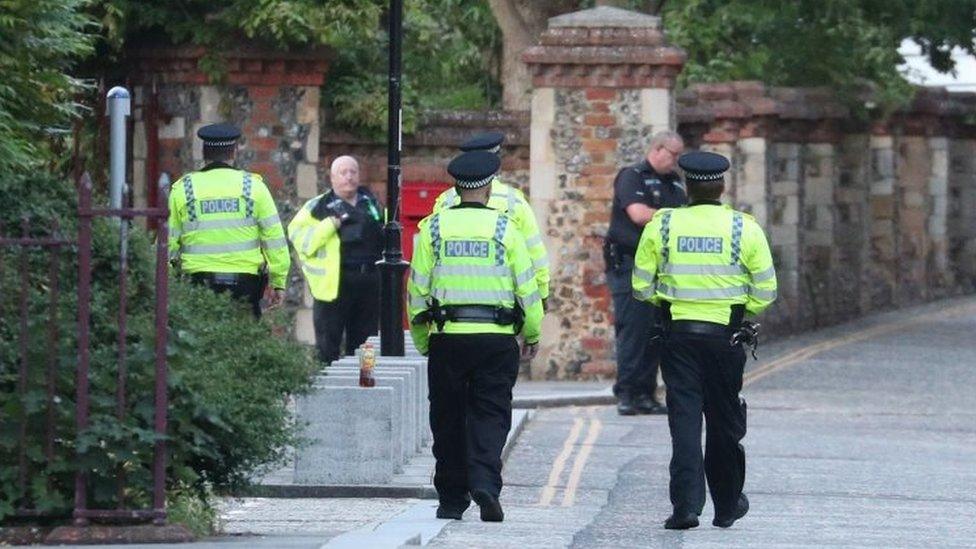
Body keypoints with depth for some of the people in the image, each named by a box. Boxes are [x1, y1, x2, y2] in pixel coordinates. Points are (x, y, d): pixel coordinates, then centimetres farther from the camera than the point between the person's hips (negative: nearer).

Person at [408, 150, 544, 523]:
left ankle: (452, 498, 14)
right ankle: (485, 482, -19)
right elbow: (527, 286, 1)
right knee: (489, 416, 2)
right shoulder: (503, 228, 0)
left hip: (447, 338, 1)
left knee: (448, 420, 10)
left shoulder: (433, 227, 3)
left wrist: (422, 340, 13)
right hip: (497, 338, -1)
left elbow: (417, 288, 4)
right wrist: (532, 334, 14)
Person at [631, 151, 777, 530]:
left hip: (677, 332, 0)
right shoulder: (745, 228, -3)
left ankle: (686, 505, -13)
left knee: (684, 418, 0)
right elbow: (765, 291, -2)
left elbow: (641, 286, 2)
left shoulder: (661, 225, -1)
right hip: (725, 337, 0)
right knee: (724, 420, 12)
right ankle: (727, 505, 25)